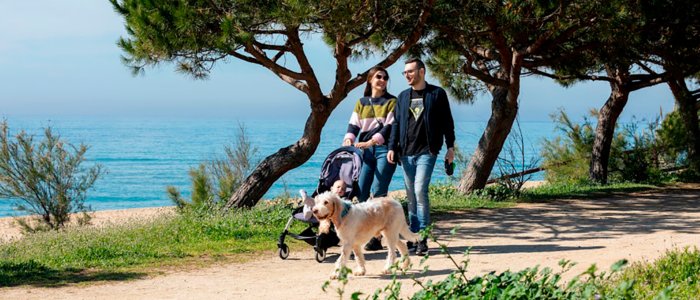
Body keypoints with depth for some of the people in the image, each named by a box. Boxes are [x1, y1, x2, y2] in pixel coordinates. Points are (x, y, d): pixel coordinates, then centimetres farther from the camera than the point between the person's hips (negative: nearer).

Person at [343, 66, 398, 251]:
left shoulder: (391, 102, 5)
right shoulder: (361, 103, 18)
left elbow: (390, 126, -6)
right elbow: (354, 125, 13)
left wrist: (371, 141, -17)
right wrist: (349, 139, -9)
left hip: (384, 149, -4)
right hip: (366, 151, 4)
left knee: (378, 192, -9)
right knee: (361, 192, -4)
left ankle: (376, 237, -7)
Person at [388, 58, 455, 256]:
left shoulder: (437, 94, 3)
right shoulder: (403, 97, 15)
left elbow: (447, 121, 5)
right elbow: (397, 124, 14)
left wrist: (450, 146, 1)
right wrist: (392, 147, 3)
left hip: (427, 151, -5)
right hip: (406, 152, 5)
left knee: (420, 190, -16)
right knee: (411, 196, 6)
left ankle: (423, 239, -12)